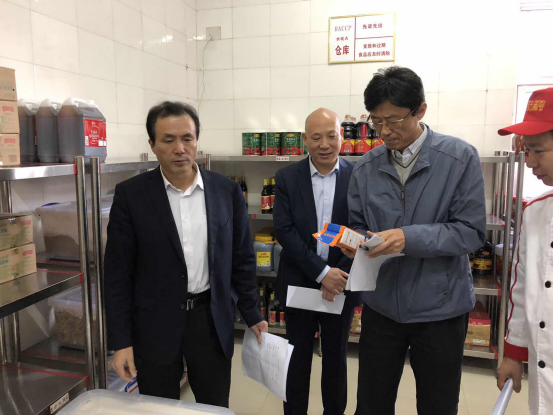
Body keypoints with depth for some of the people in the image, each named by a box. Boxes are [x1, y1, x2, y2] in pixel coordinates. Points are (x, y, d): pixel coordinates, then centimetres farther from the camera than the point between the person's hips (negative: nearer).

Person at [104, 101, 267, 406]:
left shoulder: (227, 191, -3)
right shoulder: (130, 195, -7)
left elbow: (241, 258, 5)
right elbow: (118, 273, -5)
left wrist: (252, 314, 8)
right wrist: (120, 340, -6)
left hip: (212, 320, 2)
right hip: (154, 324, -1)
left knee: (216, 409, 16)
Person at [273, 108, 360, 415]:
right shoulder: (286, 178, -4)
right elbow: (283, 231, -11)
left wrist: (339, 275, -16)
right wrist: (322, 272, -18)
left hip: (340, 285, 0)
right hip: (298, 284, 0)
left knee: (335, 358, 18)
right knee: (297, 359, 15)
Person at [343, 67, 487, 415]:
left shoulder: (460, 158, -10)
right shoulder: (366, 167, 0)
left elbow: (471, 231, -13)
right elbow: (358, 225, 6)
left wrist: (409, 238, -26)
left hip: (440, 308, -2)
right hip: (381, 305, 3)